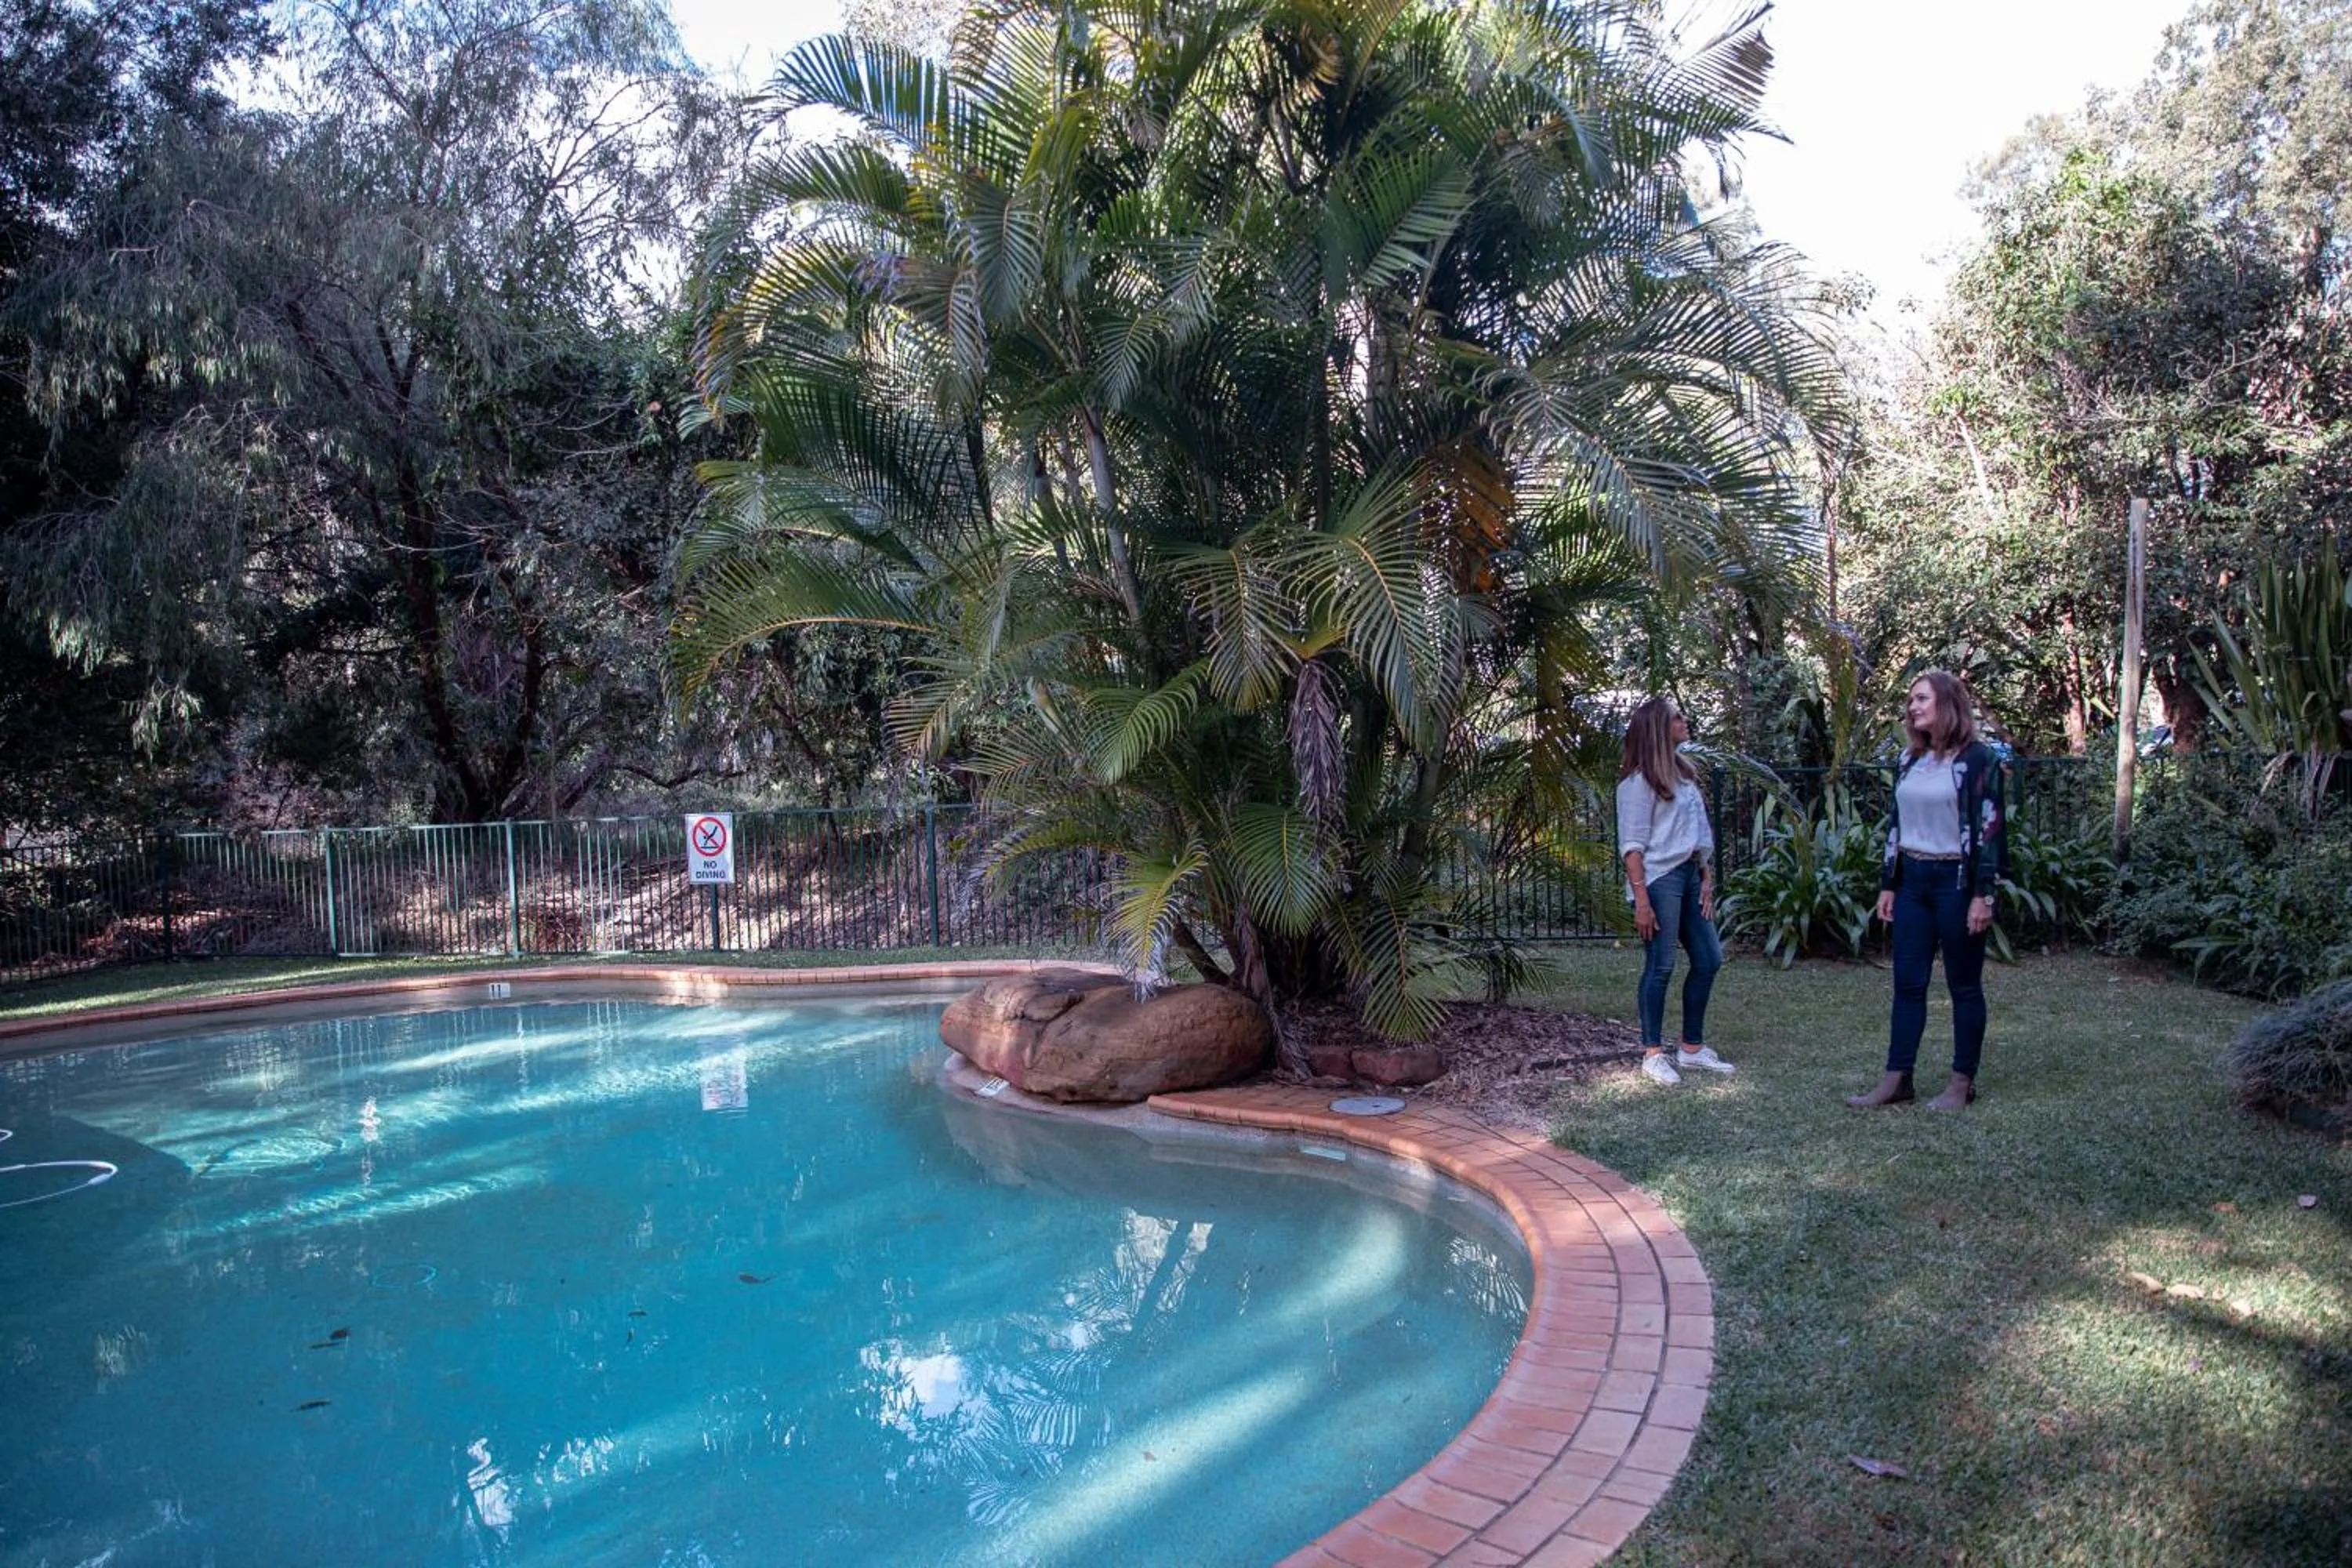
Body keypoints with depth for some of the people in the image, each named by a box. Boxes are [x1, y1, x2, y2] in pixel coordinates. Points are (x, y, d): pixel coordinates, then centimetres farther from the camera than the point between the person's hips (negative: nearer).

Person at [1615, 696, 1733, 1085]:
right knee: (1661, 966, -5)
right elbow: (1632, 845, -13)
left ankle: (1692, 1048, 21)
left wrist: (1707, 878, 8)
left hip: (1689, 874, 9)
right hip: (1659, 877, -9)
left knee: (1709, 960, 10)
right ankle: (1653, 1053, 5)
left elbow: (1699, 832, 17)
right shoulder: (1640, 780, -9)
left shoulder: (1683, 772, 15)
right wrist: (1641, 899, -19)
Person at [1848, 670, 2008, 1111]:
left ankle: (1963, 1082, 14)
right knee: (1907, 983, 6)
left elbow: (1989, 827, -11)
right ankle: (1896, 1079, 10)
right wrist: (1888, 884, 13)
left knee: (1964, 985, 5)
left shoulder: (1977, 759, -8)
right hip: (1913, 881, 6)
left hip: (1957, 881, -6)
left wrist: (1983, 894, -15)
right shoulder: (1910, 761, 12)